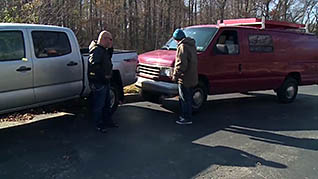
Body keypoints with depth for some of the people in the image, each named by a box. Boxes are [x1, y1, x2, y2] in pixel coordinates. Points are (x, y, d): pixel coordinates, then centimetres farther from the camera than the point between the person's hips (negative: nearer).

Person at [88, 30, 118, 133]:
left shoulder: (103, 50, 13)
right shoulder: (96, 50, -19)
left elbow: (109, 57, 28)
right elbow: (94, 65, -28)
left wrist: (110, 48, 11)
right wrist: (103, 76, -23)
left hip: (105, 82, 11)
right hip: (99, 83, -11)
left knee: (107, 103, 21)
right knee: (98, 105, 2)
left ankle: (107, 121, 35)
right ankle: (99, 125, 13)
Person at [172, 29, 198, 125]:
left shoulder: (182, 47, -17)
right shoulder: (192, 45, 14)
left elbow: (181, 64, -24)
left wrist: (175, 75, -16)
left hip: (184, 79, -10)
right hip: (192, 78, 10)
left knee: (185, 99, -1)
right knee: (188, 98, 18)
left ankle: (187, 118, 5)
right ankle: (185, 115, 29)